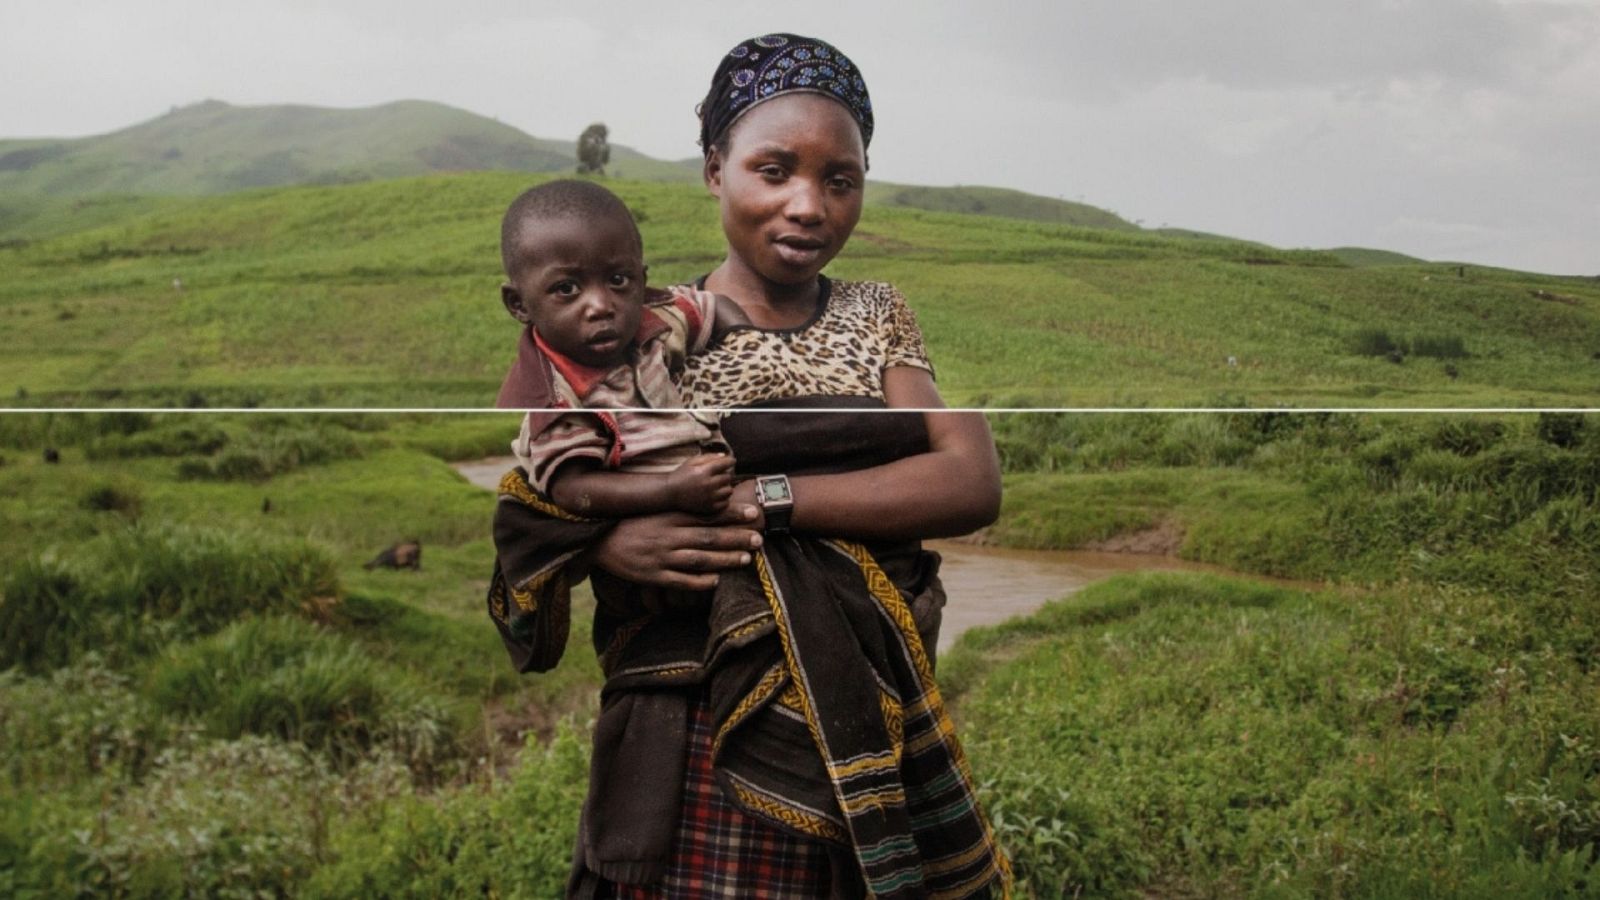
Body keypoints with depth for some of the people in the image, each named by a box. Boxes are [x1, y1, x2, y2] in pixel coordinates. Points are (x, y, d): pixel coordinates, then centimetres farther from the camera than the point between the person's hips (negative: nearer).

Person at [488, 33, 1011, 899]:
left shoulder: (881, 317, 5)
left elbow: (974, 483, -10)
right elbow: (520, 516, -1)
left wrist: (762, 499, -19)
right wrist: (605, 545, -23)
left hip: (878, 744, 3)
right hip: (702, 755, -2)